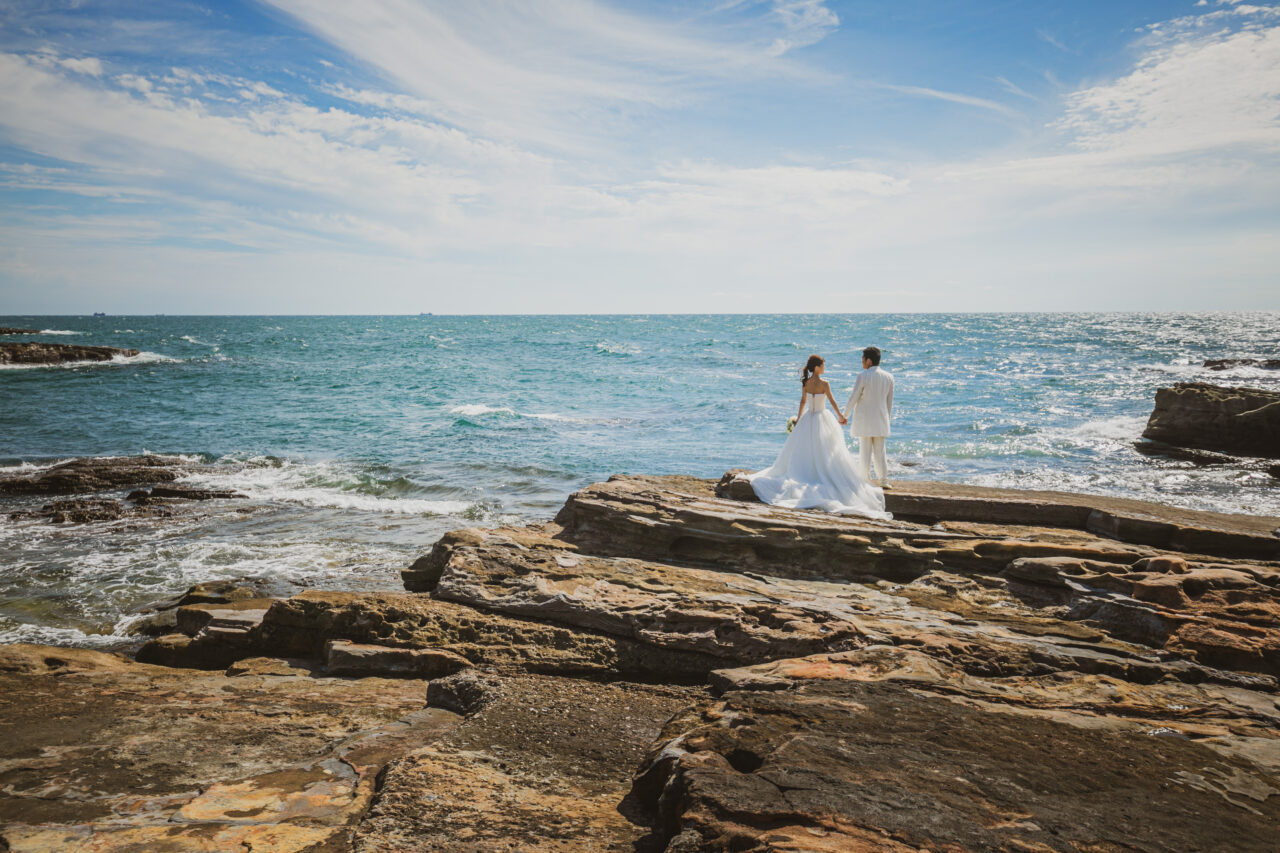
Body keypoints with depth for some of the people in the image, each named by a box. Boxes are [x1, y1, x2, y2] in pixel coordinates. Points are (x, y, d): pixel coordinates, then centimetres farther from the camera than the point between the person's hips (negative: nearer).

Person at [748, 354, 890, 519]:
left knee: (803, 453, 13)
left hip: (808, 419, 5)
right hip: (822, 418, -5)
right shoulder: (824, 384, -15)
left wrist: (798, 418, 18)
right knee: (825, 453, 3)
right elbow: (832, 401, -8)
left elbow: (803, 401, 7)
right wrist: (840, 416, 4)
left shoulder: (805, 383, -2)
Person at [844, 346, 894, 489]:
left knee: (865, 452, 1)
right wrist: (887, 418, 21)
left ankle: (864, 480, 5)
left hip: (864, 420, -4)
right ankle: (883, 480, 14)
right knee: (880, 452, 12)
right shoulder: (889, 377, 3)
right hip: (881, 420, 4)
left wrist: (845, 416, 1)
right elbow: (890, 401, 10)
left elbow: (853, 398, -10)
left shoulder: (863, 376, -12)